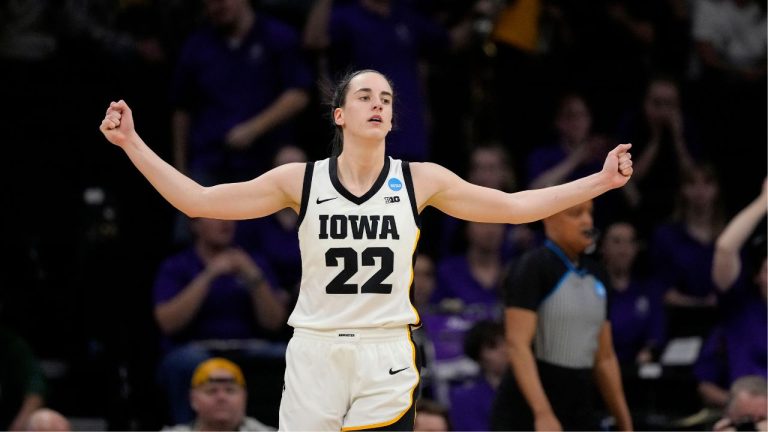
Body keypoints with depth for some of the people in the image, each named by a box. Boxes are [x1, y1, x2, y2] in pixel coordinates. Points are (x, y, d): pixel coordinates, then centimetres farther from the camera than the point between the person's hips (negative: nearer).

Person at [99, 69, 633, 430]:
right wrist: (132, 143, -7)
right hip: (315, 353, 0)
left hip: (387, 358, 0)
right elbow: (197, 200, 0)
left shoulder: (420, 180, 2)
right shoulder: (300, 181, 0)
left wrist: (600, 181, 1)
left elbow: (514, 207, 6)